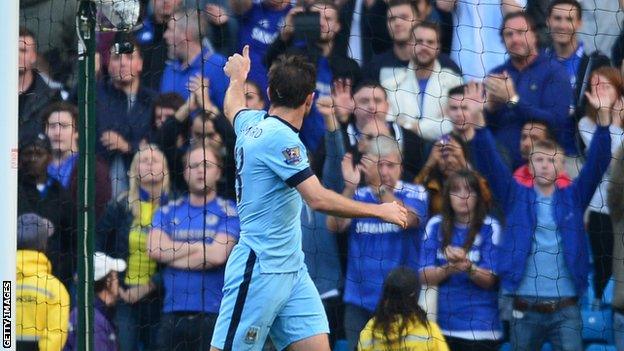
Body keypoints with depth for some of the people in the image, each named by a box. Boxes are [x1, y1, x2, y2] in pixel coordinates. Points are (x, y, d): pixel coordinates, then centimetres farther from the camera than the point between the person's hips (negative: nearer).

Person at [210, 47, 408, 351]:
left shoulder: (252, 123, 9)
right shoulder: (280, 138, -18)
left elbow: (233, 107, 35)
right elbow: (318, 199, -25)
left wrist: (238, 77, 56)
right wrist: (379, 210, -17)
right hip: (259, 270, -9)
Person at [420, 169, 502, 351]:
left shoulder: (489, 227, -1)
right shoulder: (436, 225, 7)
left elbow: (489, 280, -5)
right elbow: (425, 276, 2)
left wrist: (468, 267, -25)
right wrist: (450, 269, -18)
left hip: (480, 327, -3)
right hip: (442, 323, 3)